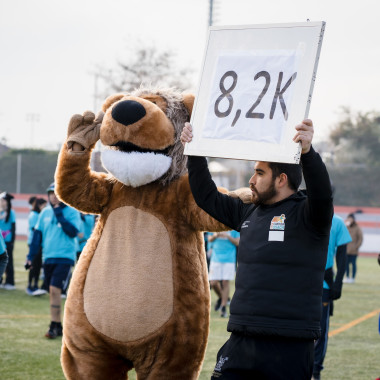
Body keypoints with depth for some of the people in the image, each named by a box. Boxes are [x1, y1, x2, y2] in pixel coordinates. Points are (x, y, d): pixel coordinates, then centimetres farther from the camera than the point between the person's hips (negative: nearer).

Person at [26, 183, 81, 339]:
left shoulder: (72, 212, -3)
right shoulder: (45, 213, 11)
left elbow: (73, 232, -15)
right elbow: (37, 234, 12)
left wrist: (59, 215, -18)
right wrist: (30, 256, 7)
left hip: (64, 257, -5)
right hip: (48, 258, 5)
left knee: (55, 290, -16)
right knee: (52, 292, 8)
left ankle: (54, 326, -12)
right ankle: (58, 326, 17)